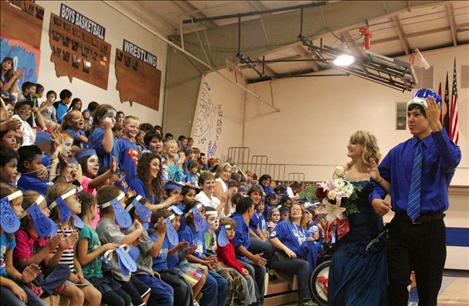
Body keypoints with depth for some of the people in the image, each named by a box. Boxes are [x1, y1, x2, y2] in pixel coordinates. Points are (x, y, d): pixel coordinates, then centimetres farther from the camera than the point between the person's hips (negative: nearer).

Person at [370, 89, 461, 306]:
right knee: (396, 287, -5)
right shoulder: (398, 152, 8)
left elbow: (452, 161, -28)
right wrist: (375, 197, -8)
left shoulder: (442, 147, -4)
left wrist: (436, 127, -42)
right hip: (401, 226, 2)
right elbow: (379, 179, 14)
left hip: (431, 229, -2)